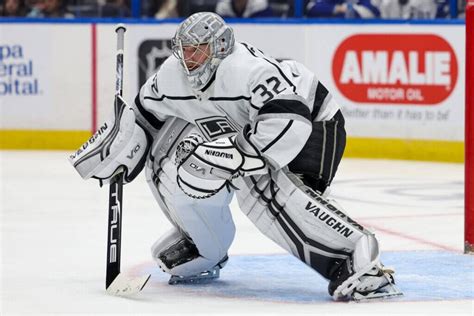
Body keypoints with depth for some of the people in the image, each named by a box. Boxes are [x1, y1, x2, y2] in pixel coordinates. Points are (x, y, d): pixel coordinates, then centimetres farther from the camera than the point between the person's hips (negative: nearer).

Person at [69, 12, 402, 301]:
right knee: (171, 162, -1)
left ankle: (357, 254, -38)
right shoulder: (171, 76, -11)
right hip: (239, 129, 8)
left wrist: (231, 151, -46)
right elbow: (144, 116, 9)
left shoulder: (248, 69, -36)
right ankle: (204, 248, 21)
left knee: (265, 185, -35)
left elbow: (288, 123, -44)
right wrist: (118, 146, -2)